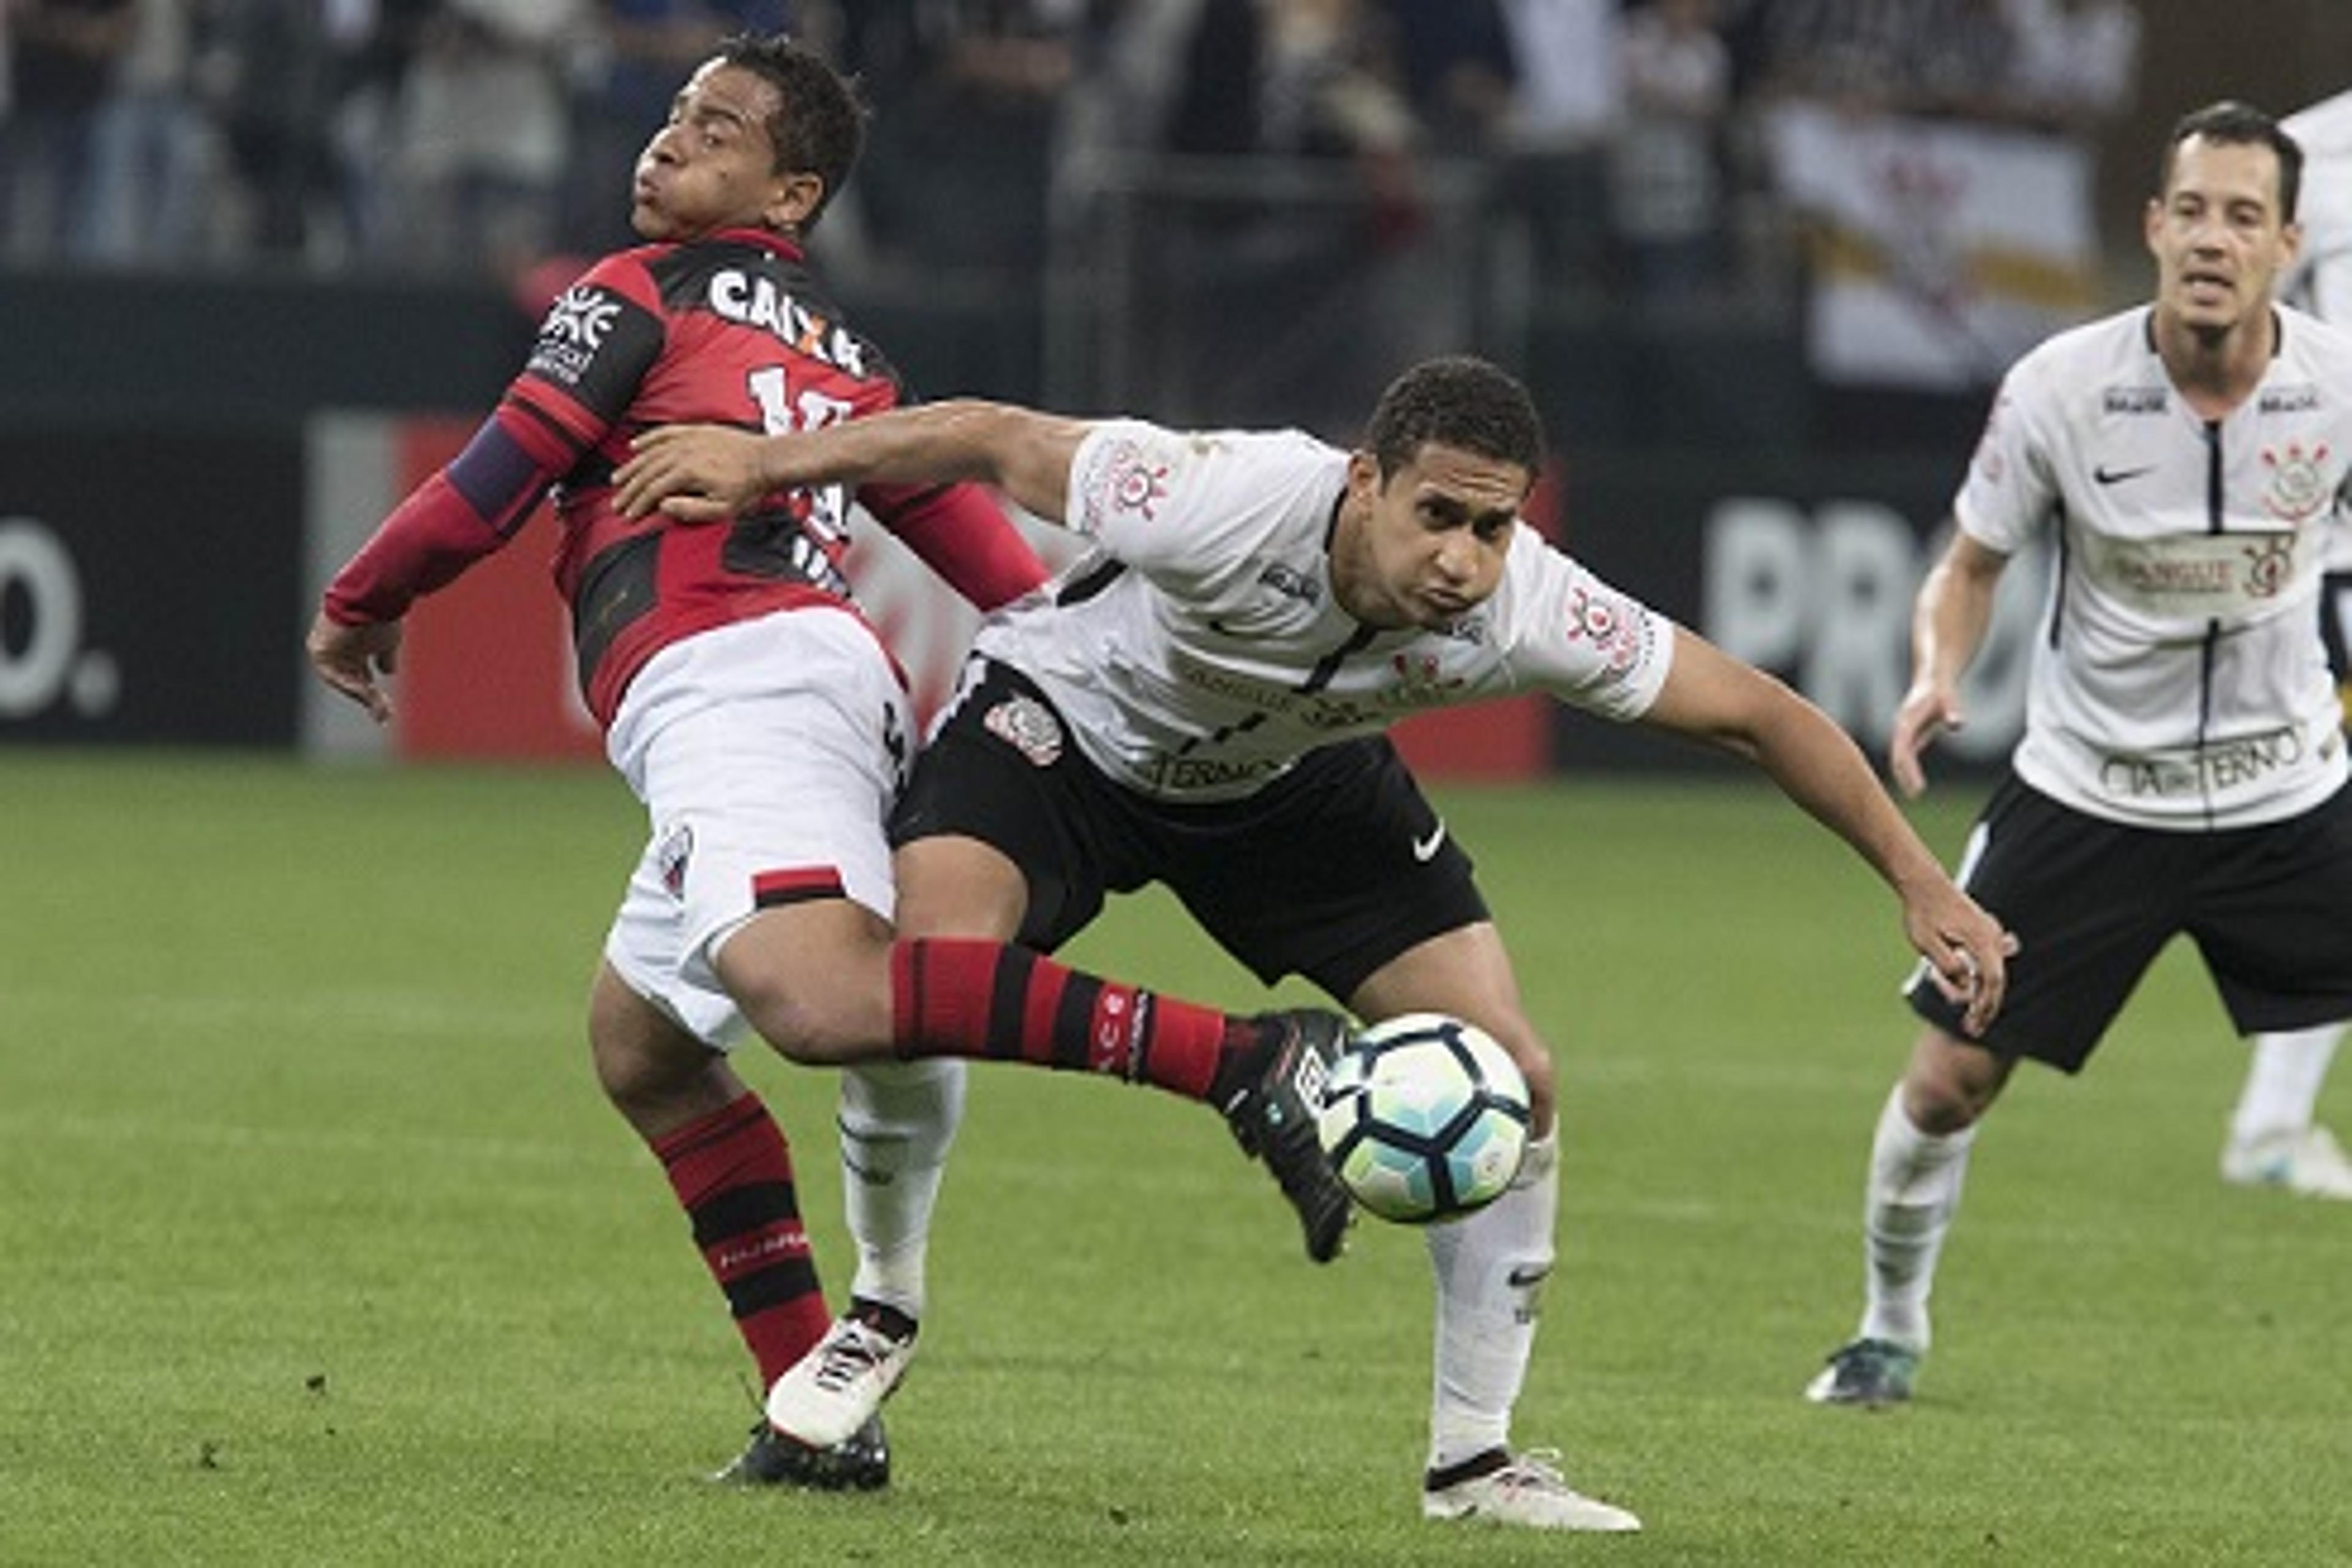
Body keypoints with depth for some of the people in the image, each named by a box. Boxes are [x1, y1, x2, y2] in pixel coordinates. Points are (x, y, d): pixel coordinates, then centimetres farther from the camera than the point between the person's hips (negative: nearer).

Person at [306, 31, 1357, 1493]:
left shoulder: (641, 294, 7)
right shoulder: (845, 355, 28)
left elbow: (493, 486, 3)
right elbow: (974, 528, 22)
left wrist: (359, 607, 18)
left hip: (720, 678, -9)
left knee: (818, 999, -32)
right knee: (640, 1039, 22)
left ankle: (1245, 1058, -45)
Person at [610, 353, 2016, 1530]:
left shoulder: (1525, 614, -32)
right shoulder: (1229, 504, -41)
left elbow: (1757, 715, -18)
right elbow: (991, 439, -26)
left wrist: (1925, 887, -16)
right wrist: (763, 463, -19)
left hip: (1297, 781, 3)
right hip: (1071, 726, -3)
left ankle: (1476, 1458, 11)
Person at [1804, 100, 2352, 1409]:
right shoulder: (2060, 389, -15)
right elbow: (1972, 564, -1)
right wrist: (1938, 672, -20)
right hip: (2088, 795, -1)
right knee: (1949, 1078, 0)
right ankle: (1892, 1327, 25)